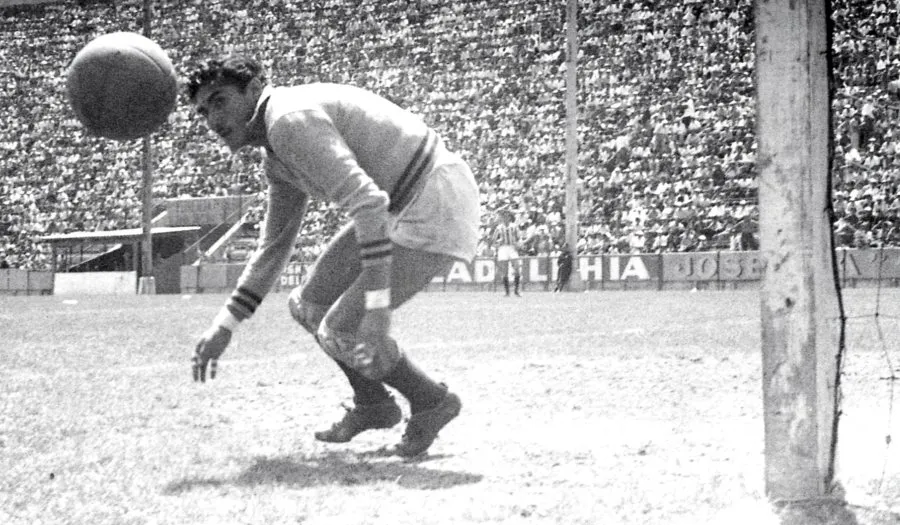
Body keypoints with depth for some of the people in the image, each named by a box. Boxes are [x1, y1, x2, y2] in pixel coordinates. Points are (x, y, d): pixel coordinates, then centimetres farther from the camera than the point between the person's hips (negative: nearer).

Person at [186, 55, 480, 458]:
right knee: (310, 305, 13)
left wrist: (377, 305, -36)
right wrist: (225, 325, 19)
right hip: (403, 208, 10)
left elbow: (366, 201, -32)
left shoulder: (290, 119, -20)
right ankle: (373, 405, 31)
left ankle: (431, 402, 14)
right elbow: (274, 245, 23)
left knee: (342, 331, -9)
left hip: (436, 208, -10)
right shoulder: (277, 154, 12)